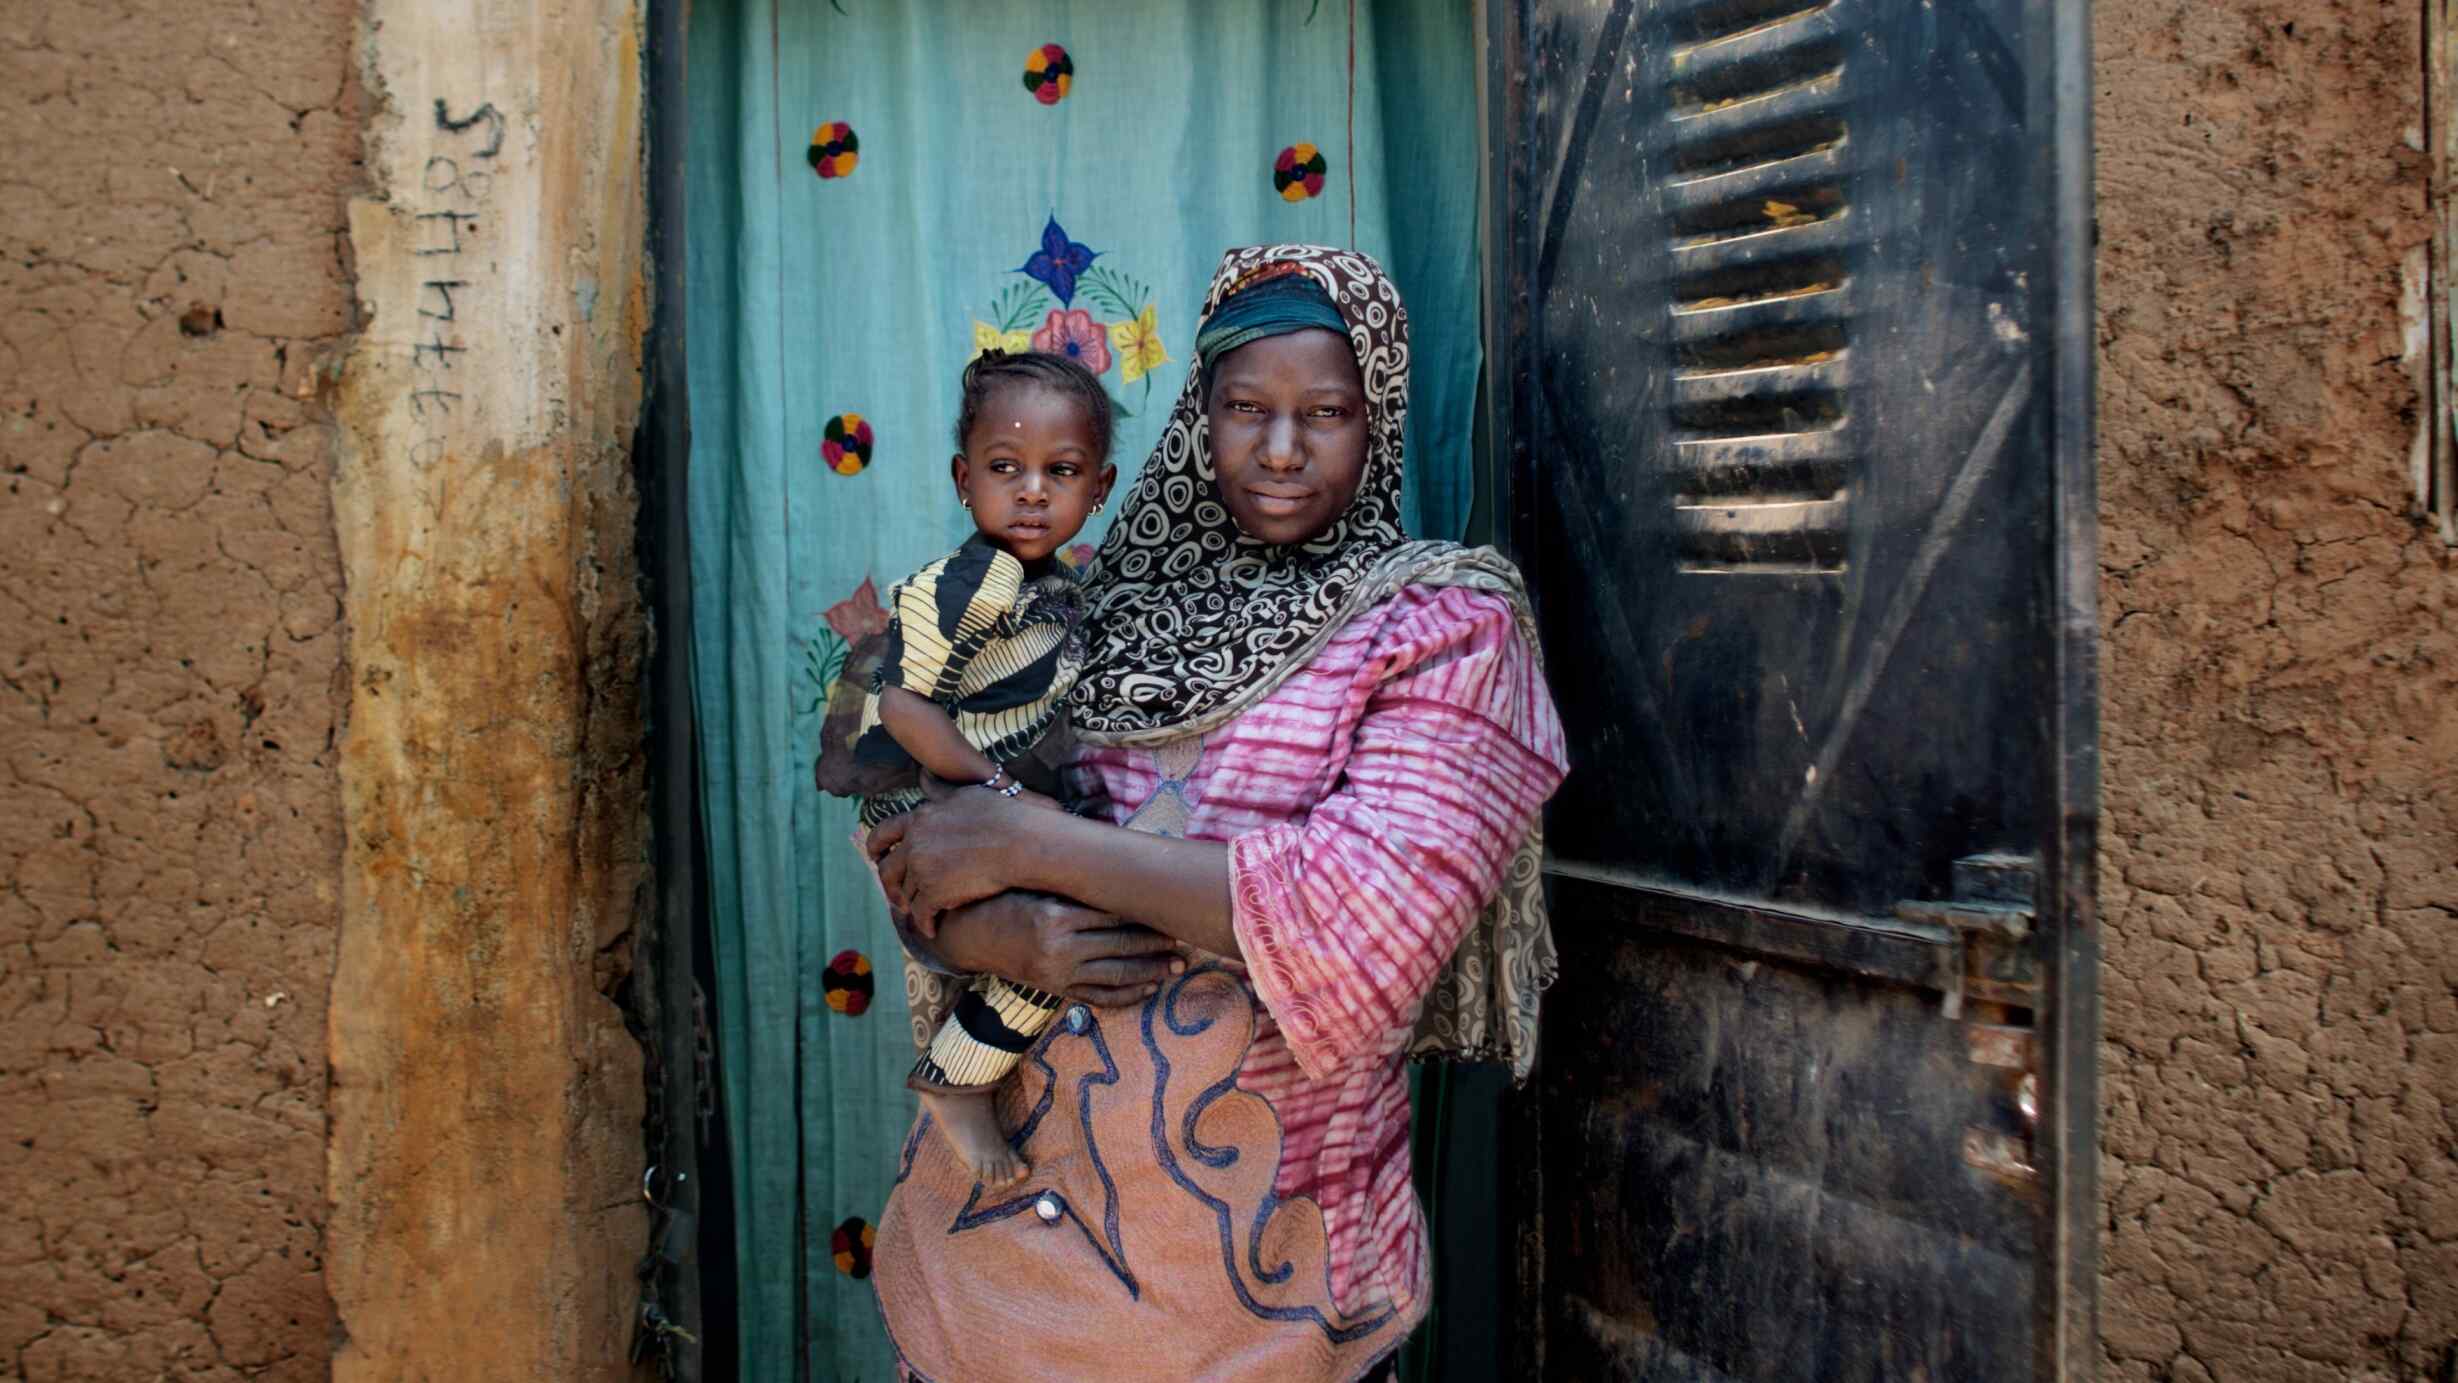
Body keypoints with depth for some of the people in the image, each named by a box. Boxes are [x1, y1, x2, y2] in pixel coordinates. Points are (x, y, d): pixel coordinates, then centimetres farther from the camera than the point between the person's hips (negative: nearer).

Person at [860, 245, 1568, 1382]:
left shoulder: (1446, 628, -8)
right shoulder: (1110, 606, 4)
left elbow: (1369, 914, -22)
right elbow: (921, 861, 4)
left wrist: (1027, 843, -19)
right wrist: (1004, 935, -20)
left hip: (1247, 1261, -3)